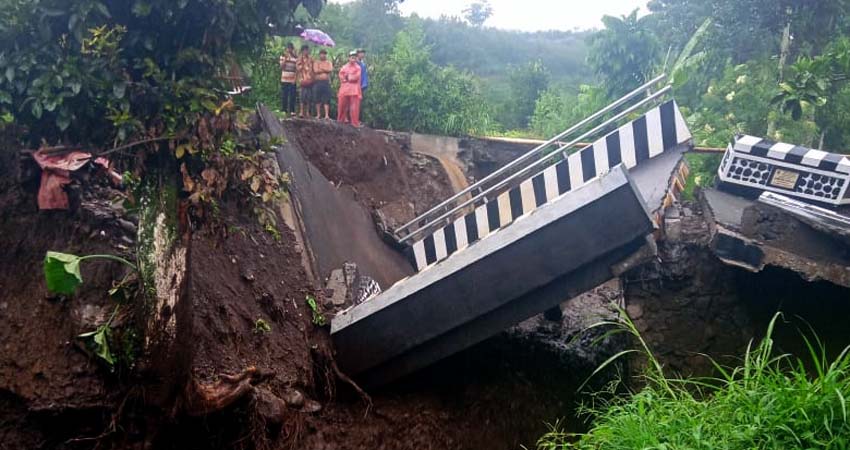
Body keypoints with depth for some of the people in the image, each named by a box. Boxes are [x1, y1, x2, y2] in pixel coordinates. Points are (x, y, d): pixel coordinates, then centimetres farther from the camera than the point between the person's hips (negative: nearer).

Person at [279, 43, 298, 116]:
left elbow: (297, 69, 4)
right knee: (284, 96, 1)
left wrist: (295, 78, -6)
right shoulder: (283, 56, 6)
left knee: (292, 96, -2)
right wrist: (285, 58, -11)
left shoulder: (295, 58, 4)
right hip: (284, 79, 0)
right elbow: (281, 67, -2)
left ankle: (292, 111, 1)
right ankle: (284, 110, 6)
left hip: (292, 80, 0)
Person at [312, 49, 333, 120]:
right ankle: (318, 114, 11)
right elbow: (316, 71, -9)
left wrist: (321, 68, -6)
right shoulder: (316, 62, 8)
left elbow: (330, 70, -8)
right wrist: (325, 70, -4)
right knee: (318, 99, 3)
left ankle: (327, 115, -11)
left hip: (326, 82, 0)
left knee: (326, 99, -6)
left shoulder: (329, 62, 11)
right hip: (318, 82, 1)